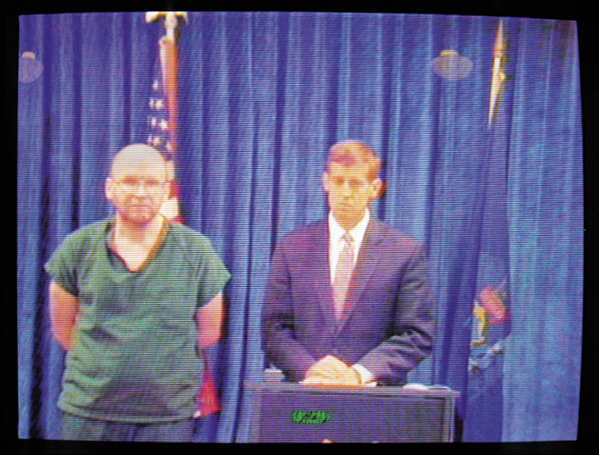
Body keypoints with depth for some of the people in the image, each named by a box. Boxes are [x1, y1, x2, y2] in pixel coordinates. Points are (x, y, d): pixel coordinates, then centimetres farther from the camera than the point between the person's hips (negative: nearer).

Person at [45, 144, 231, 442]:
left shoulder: (196, 251, -4)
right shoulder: (79, 247, 0)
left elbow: (208, 333, 5)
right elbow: (63, 327, 10)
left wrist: (159, 365, 8)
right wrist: (106, 363, 8)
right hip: (86, 410, 1)